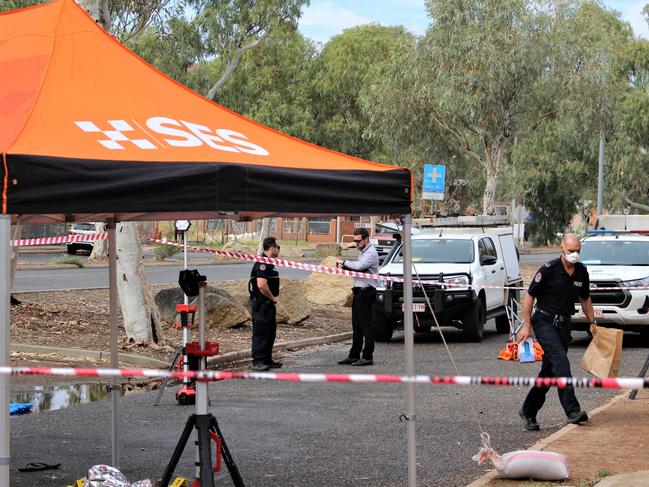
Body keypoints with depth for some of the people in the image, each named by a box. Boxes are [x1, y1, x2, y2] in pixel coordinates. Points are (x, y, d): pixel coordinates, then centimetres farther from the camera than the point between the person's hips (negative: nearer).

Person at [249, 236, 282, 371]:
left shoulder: (269, 263, 16)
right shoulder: (262, 264, -18)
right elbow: (262, 285, -27)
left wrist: (274, 298, 15)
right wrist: (273, 298, -15)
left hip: (269, 303, 11)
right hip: (261, 303, -11)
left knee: (271, 331, 14)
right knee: (260, 332, -7)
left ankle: (267, 360, 22)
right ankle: (257, 361, -4)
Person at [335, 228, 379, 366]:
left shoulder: (371, 253, -11)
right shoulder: (363, 252, 20)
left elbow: (359, 266, -26)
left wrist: (344, 262, -14)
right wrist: (345, 267, 2)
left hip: (366, 292, -10)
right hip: (359, 291, 10)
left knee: (365, 325, -8)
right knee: (356, 326, 12)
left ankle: (367, 357, -6)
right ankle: (354, 356, 17)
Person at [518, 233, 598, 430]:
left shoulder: (581, 272, 5)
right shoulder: (549, 269, -12)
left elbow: (585, 298, 21)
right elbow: (529, 296, -7)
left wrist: (592, 322, 15)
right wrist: (527, 326, -9)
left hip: (564, 324, 6)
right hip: (544, 322, -6)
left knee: (549, 371, 8)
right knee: (561, 362, -21)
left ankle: (528, 411, 19)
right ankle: (572, 410, -26)